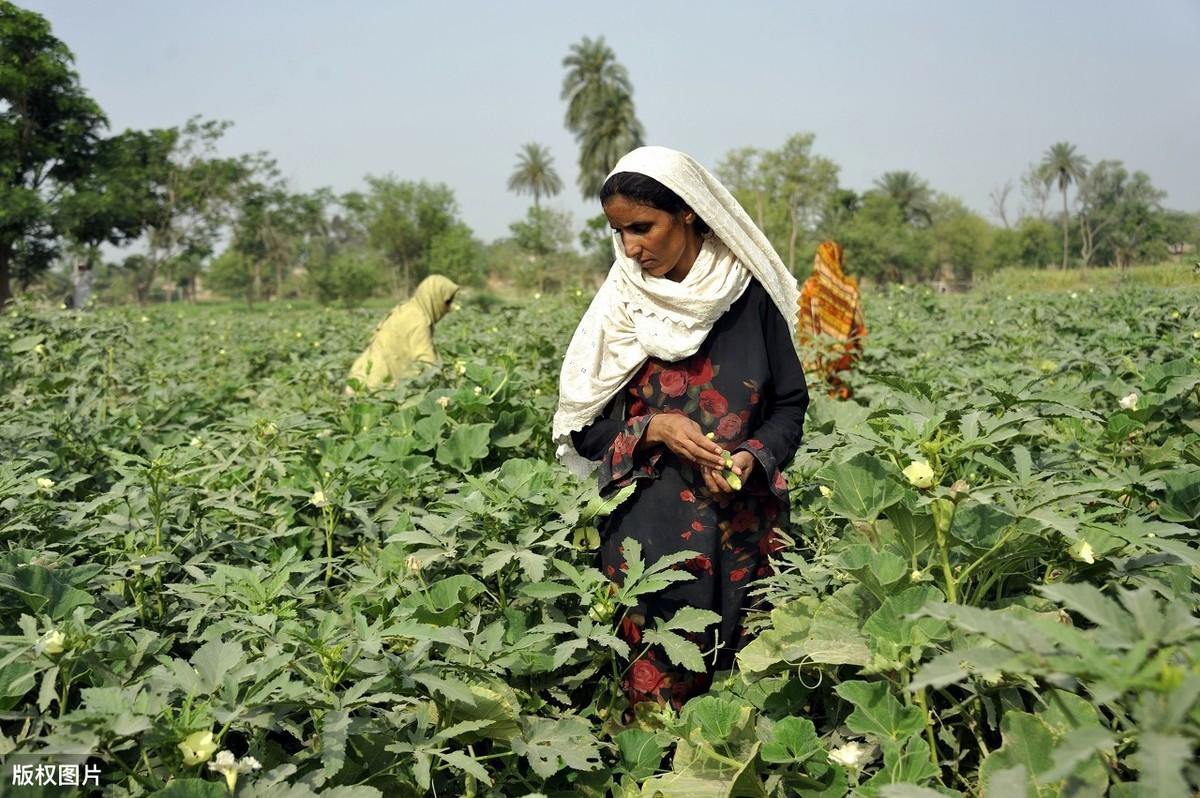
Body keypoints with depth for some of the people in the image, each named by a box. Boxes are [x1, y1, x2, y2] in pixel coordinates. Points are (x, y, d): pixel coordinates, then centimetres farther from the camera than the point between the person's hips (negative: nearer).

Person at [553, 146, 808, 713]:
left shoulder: (749, 294, -1)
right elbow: (582, 428, 3)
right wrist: (653, 428, -14)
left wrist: (755, 456, -13)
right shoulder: (620, 309, 1)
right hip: (648, 529, 0)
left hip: (744, 525, 0)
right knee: (656, 688, -2)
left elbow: (790, 402, 6)